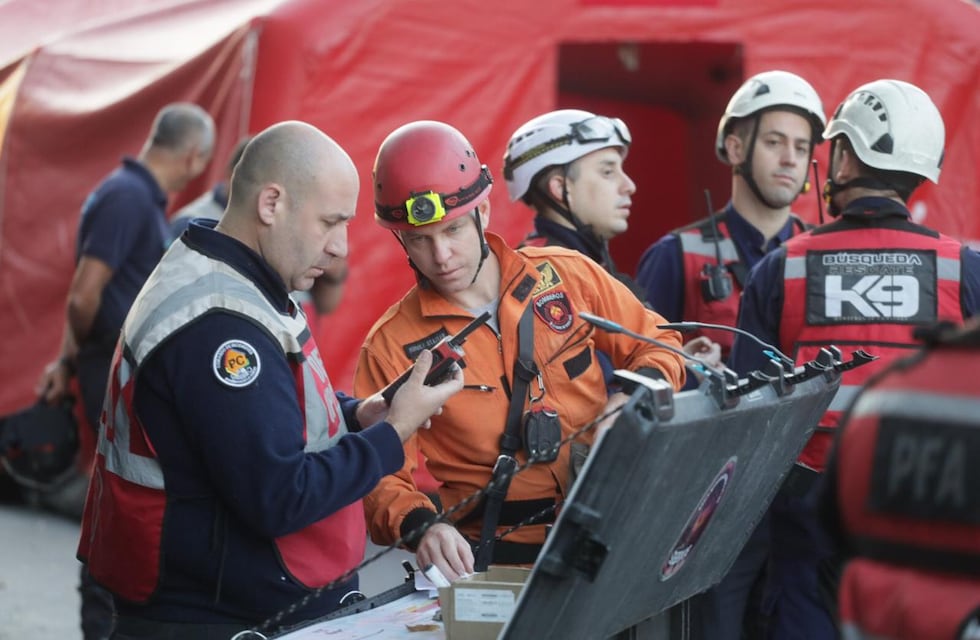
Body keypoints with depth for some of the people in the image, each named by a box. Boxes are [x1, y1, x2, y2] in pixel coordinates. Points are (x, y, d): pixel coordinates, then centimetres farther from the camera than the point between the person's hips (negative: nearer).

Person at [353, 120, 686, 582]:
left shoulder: (567, 275, 9)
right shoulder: (392, 347, 2)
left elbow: (658, 345, 20)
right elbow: (385, 476, -3)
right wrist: (420, 527, -24)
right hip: (498, 552, -3)